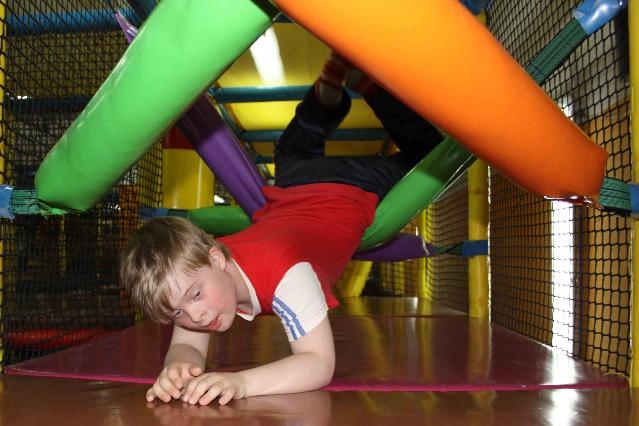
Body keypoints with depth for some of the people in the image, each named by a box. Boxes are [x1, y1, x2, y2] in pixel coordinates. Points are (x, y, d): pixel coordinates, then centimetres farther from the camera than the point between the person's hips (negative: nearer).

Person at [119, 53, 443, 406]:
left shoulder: (286, 272, -47)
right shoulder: (190, 273, -29)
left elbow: (320, 364, -48)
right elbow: (186, 346, -25)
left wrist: (242, 382, -63)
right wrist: (176, 366, -50)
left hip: (354, 190, -4)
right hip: (290, 194, 4)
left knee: (422, 153, 25)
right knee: (291, 156, 42)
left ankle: (363, 81, 28)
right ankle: (332, 88, 42)